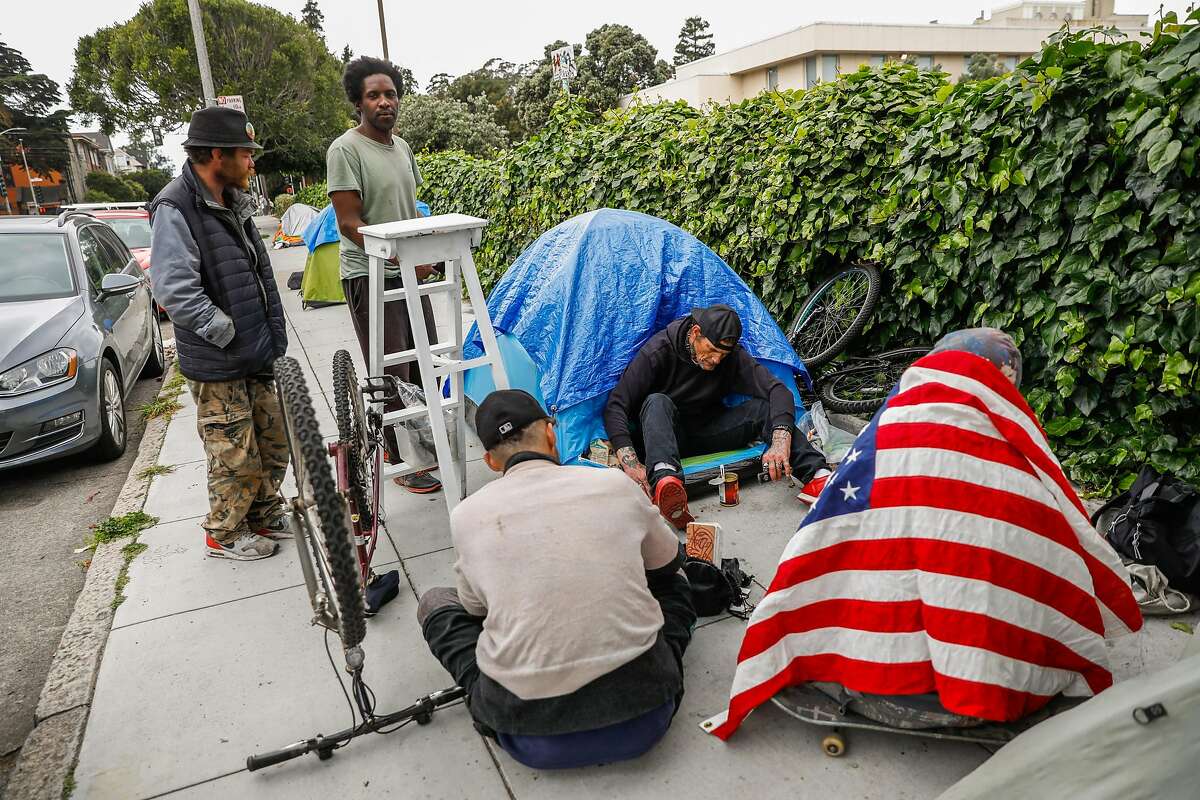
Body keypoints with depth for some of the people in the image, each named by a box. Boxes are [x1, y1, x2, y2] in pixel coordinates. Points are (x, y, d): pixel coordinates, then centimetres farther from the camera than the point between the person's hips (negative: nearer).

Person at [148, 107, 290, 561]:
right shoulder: (175, 210, -16)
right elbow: (174, 290, -25)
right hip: (217, 367, -8)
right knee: (236, 458, 2)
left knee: (273, 442, 17)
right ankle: (224, 534, 23)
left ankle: (265, 513, 36)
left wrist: (270, 335, 13)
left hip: (256, 357, 8)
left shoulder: (231, 202, 12)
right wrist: (230, 335, -19)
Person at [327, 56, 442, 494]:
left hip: (411, 274, 8)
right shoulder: (345, 150, -11)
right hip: (370, 277, -7)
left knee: (423, 363, 13)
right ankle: (402, 460, 10)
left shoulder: (402, 147, 13)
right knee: (391, 374, -2)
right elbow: (349, 222, -16)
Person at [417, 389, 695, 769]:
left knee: (434, 601, 22)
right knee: (671, 579, 28)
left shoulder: (466, 515, -2)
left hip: (524, 721, 0)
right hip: (643, 713, 1)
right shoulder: (615, 484, -2)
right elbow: (668, 561, 18)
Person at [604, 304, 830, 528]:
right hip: (666, 435, -3)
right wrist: (630, 463, -39)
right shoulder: (658, 351, -20)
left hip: (708, 432, 3)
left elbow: (778, 390, -19)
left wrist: (781, 441, -39)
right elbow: (615, 406, -24)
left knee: (763, 407, -20)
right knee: (657, 402, -36)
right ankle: (664, 481, -62)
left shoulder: (733, 356, -11)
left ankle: (816, 476, -34)